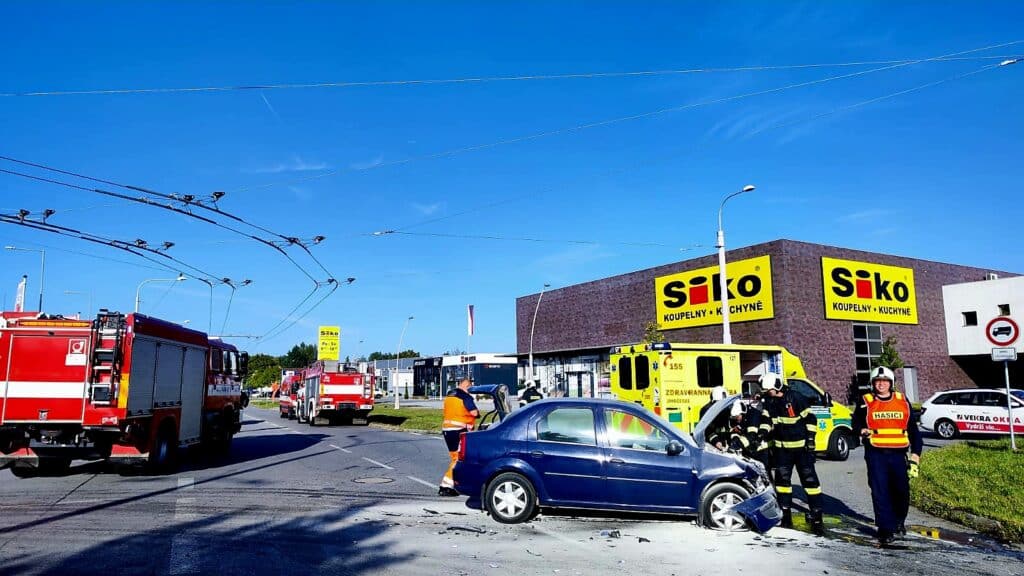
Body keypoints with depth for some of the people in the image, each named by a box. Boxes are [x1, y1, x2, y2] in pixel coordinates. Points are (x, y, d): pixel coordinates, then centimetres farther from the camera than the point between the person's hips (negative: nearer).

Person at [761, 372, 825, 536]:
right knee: (782, 479, 7)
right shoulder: (769, 401, 4)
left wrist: (810, 438, -11)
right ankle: (786, 514, 17)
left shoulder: (795, 398, -13)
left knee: (810, 479, -4)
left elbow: (810, 418, -9)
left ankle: (816, 516, 2)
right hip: (781, 447, 6)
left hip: (801, 447, -5)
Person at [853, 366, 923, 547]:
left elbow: (913, 430, 11)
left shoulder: (903, 402, 8)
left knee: (902, 491, 7)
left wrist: (915, 456, 5)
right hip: (876, 455, -2)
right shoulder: (866, 403, 3)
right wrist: (862, 431, -11)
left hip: (898, 454, 2)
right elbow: (856, 423, 13)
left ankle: (898, 521, 34)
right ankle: (886, 529, 3)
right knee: (880, 493, -4)